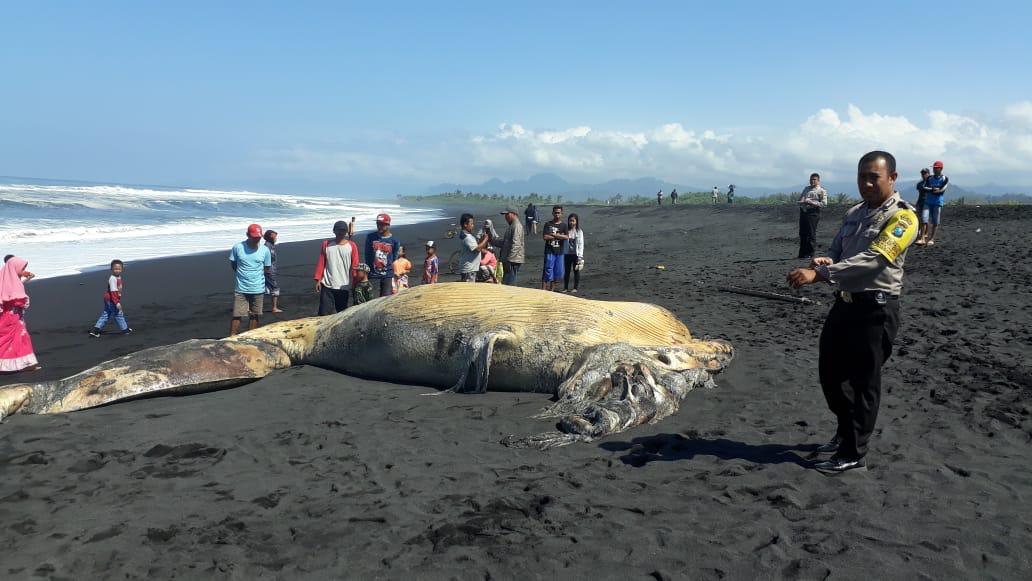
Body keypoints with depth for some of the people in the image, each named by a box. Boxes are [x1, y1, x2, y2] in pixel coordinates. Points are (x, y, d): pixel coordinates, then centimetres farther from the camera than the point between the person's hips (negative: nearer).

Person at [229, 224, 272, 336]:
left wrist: (256, 275, 2)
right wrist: (241, 275, 3)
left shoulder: (265, 250, -3)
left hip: (258, 289, 2)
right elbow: (233, 264, 6)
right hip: (241, 289, -1)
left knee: (254, 316, 10)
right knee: (237, 315, -3)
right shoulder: (238, 247, -6)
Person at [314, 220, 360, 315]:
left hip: (344, 287, 0)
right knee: (324, 314, -4)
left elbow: (355, 266, 0)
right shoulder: (326, 244, 5)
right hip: (327, 286, 0)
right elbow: (321, 263, 5)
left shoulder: (352, 246, 1)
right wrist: (318, 279, -1)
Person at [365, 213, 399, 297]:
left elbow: (394, 260, 8)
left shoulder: (394, 241, 0)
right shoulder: (370, 237, 2)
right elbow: (367, 256, 8)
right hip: (373, 275, 0)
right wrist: (367, 271, 7)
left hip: (388, 276, 0)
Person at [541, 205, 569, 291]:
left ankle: (552, 290, 19)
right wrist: (559, 236, -7)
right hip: (549, 251, -3)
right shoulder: (548, 224, 2)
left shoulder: (564, 225, 8)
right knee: (547, 272, -7)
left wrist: (554, 234, -13)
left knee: (558, 272, 7)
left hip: (559, 252, 3)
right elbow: (545, 237, -11)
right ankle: (543, 290, -6)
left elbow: (566, 237, -7)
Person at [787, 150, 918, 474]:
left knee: (863, 382, 1)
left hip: (876, 308, -8)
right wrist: (822, 262, -12)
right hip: (845, 303, 8)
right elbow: (836, 252, 14)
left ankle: (853, 454, 13)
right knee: (830, 371, 16)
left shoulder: (902, 217, -13)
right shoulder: (854, 214, 13)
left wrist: (818, 275, -32)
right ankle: (846, 432, 38)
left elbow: (871, 260, -25)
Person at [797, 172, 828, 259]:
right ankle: (802, 253, 14)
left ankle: (810, 254, 2)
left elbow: (824, 203, -8)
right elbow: (800, 198, 21)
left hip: (813, 213, -6)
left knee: (811, 234, -4)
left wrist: (811, 202, -16)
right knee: (802, 233, 7)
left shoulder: (822, 191, 1)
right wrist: (801, 201, -3)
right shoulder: (806, 188, 20)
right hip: (803, 212, 6)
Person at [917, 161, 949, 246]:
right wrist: (933, 189, -16)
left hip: (938, 202, -3)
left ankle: (932, 239, 11)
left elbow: (942, 190, -13)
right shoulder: (929, 178, 11)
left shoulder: (945, 179, -1)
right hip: (928, 201, 3)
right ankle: (923, 238, -10)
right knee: (924, 219, -9)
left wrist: (930, 190, -13)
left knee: (935, 222, 2)